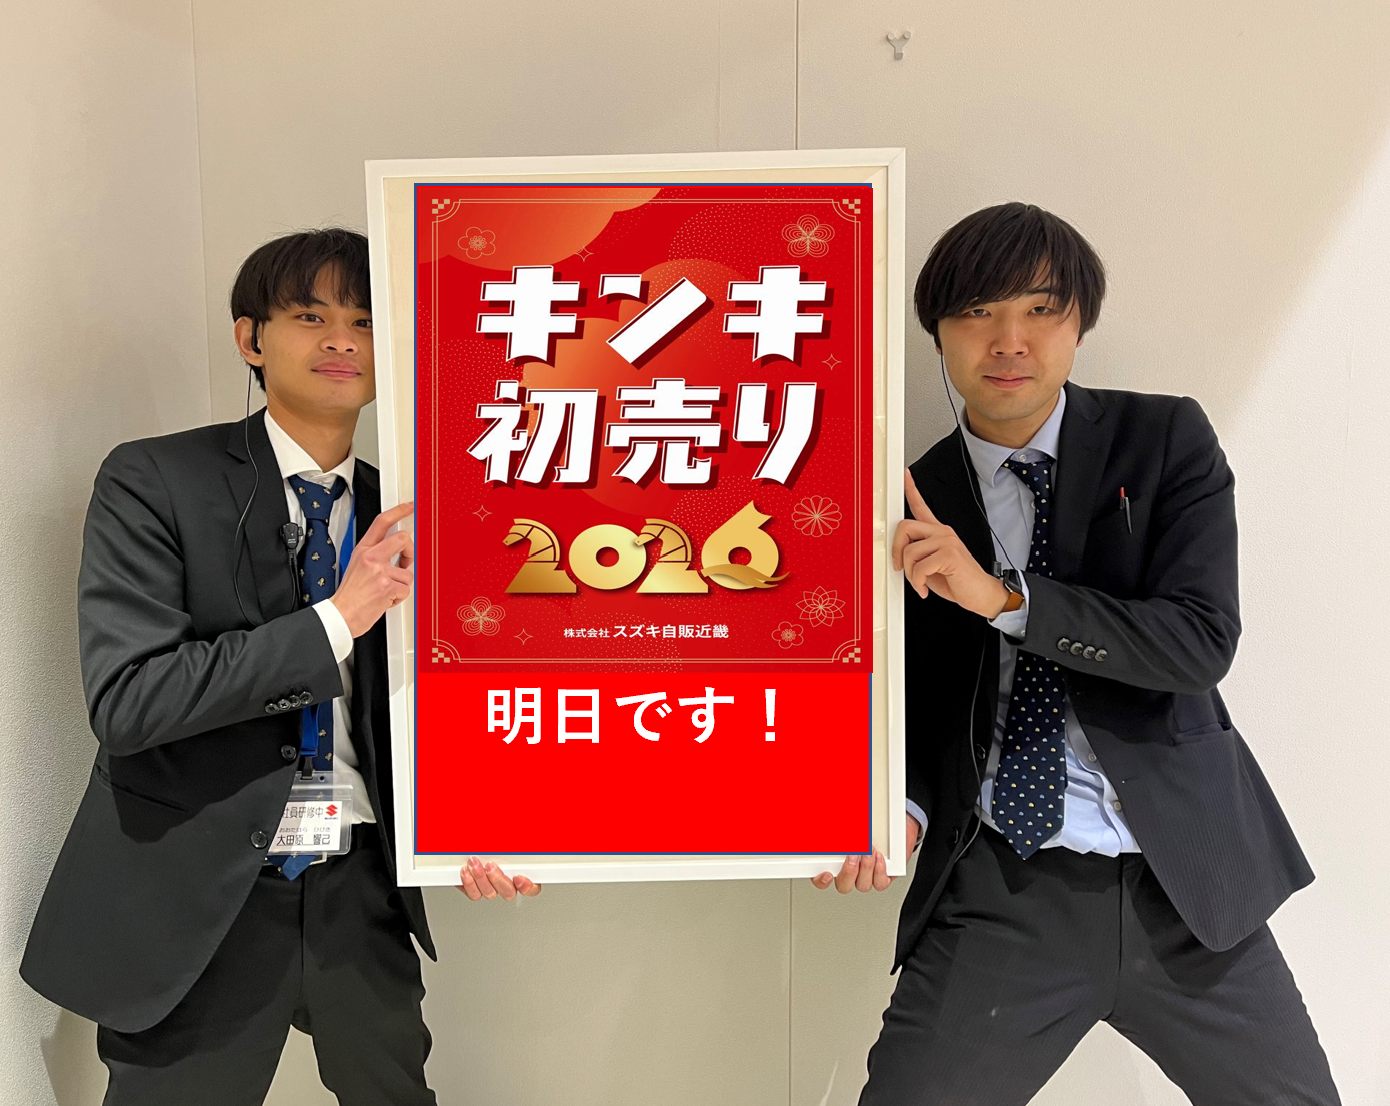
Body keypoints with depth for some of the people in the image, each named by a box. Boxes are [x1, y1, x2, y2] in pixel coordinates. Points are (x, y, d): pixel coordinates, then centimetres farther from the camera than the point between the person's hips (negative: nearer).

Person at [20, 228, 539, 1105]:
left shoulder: (397, 512, 4)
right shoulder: (153, 481, -9)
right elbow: (126, 701, -19)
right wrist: (338, 617, -23)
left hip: (361, 893, 4)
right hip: (199, 901, -4)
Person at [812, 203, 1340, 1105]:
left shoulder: (1166, 440, -1)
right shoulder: (913, 505, 0)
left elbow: (1202, 642, -12)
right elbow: (920, 696, 7)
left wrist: (1005, 596, -22)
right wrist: (900, 806, -12)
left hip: (1183, 880, 1)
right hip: (996, 898, 0)